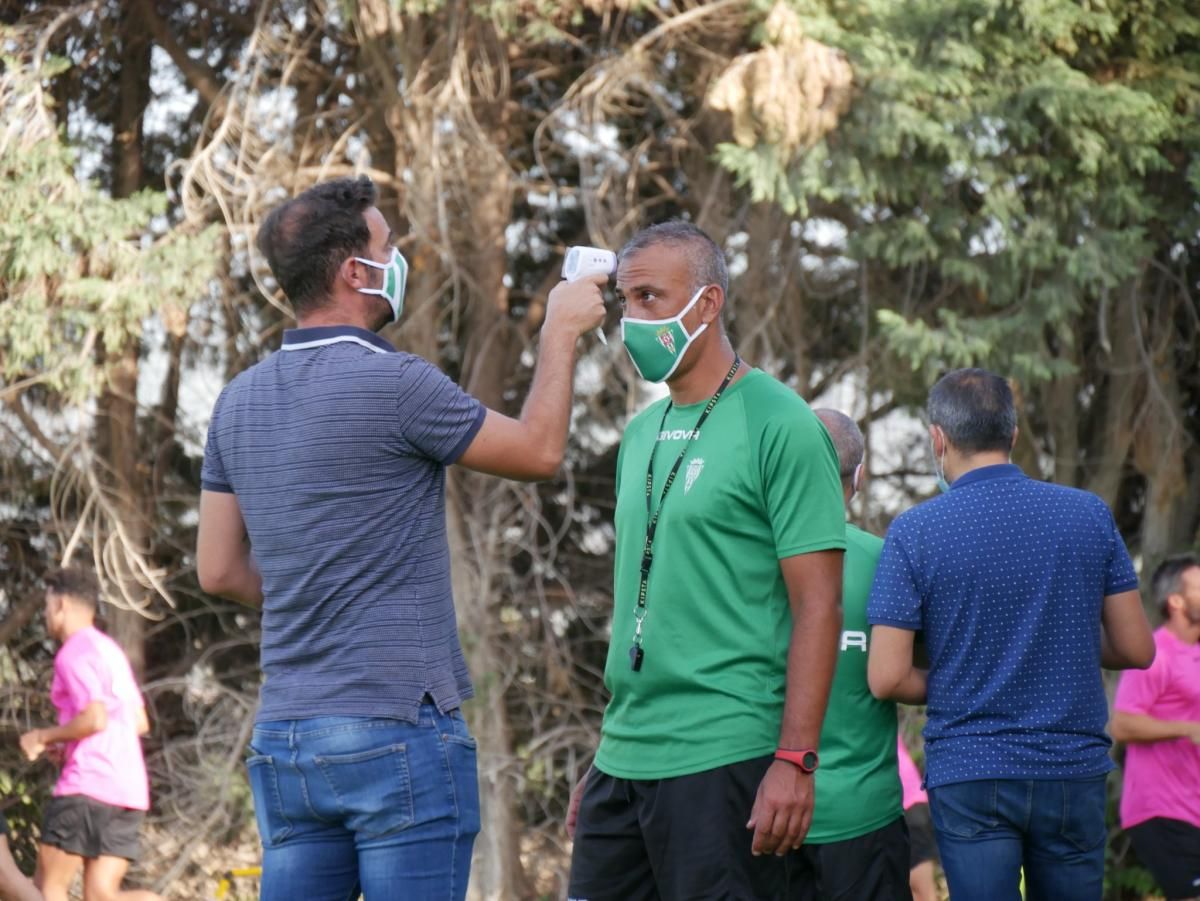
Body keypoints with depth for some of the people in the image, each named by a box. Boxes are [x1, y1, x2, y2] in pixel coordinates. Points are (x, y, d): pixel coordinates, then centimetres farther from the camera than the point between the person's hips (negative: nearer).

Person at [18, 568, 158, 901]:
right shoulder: (111, 650, 22)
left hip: (89, 786, -8)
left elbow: (95, 719, -19)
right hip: (130, 791, 8)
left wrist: (44, 737, -4)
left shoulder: (74, 652, -6)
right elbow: (140, 723, 25)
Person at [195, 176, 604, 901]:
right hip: (398, 731, -7)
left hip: (284, 736, 7)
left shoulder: (240, 400, 9)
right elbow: (540, 453, 0)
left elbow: (221, 571, 14)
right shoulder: (394, 384, -13)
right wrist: (562, 332, 13)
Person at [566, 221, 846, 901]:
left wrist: (795, 761, -18)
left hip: (723, 761, -7)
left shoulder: (779, 425, -7)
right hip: (625, 761, 7)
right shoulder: (643, 433, 16)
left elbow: (818, 606, -12)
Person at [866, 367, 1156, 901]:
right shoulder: (1089, 515, 0)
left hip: (969, 774, -2)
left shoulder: (914, 532, -7)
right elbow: (1136, 650, 3)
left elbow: (887, 679, -10)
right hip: (1074, 770, 2)